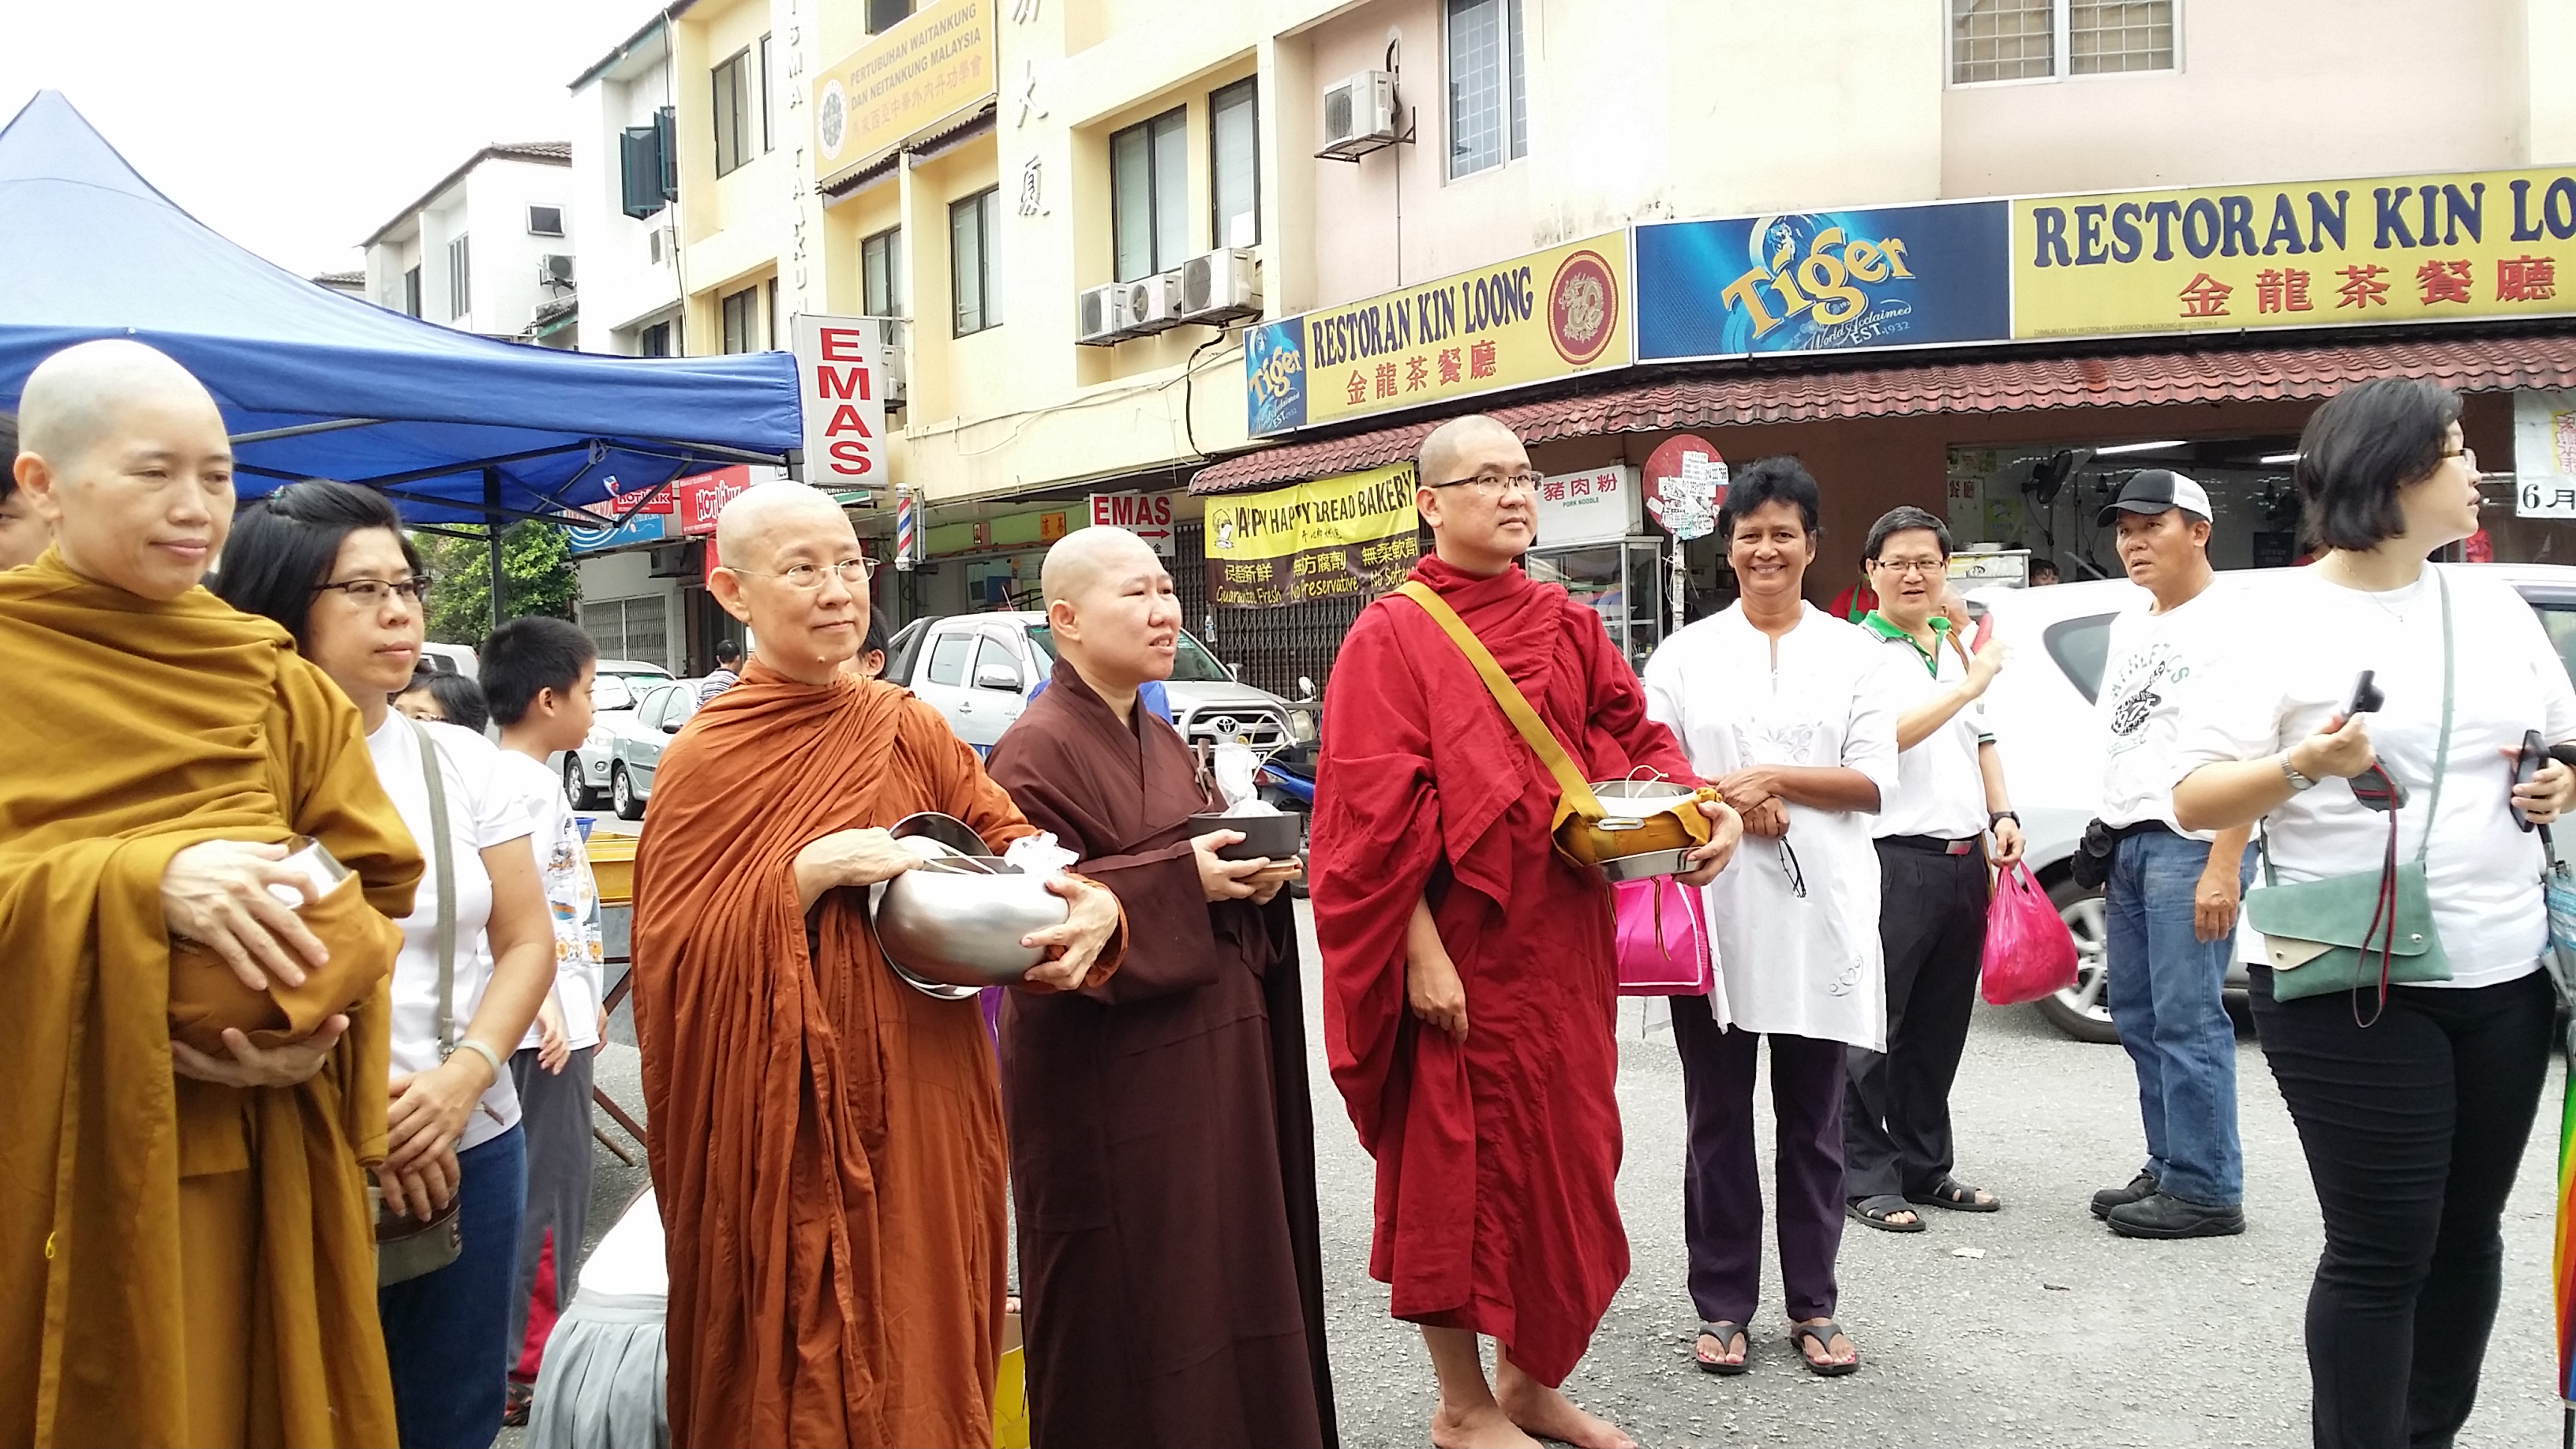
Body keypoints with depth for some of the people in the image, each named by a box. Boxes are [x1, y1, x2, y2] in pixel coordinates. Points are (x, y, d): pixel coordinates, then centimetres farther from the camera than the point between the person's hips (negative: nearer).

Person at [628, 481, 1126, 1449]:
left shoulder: (909, 729, 4)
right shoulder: (705, 760, -7)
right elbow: (669, 964, -10)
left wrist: (1091, 905, -20)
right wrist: (805, 878, -21)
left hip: (921, 1115, 4)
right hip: (782, 1138, -3)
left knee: (922, 1352, 13)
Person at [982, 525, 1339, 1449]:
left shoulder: (1161, 743, 13)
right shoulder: (1035, 751, -13)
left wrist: (1249, 872, -2)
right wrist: (1183, 881, -23)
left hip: (1206, 1059, 8)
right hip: (1109, 1081, -8)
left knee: (1224, 1277, 15)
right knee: (1132, 1299, 2)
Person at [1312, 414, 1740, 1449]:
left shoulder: (1567, 626, 10)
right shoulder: (1390, 638, -8)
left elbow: (1632, 739, 12)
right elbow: (1377, 811, -14)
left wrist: (1696, 803, -9)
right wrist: (1421, 951, -19)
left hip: (1562, 943, 6)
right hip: (1458, 951, -6)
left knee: (1562, 1157, 14)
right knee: (1455, 1165, 5)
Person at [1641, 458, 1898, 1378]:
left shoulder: (1854, 652, 8)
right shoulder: (1685, 654, 8)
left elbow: (1872, 783, 0)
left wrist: (1772, 778, -13)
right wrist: (1726, 797, -13)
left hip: (1818, 913, 0)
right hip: (1710, 908, 0)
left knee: (1813, 1120, 8)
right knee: (1719, 1118, 6)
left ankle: (1813, 1305, 20)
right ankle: (1723, 1305, 17)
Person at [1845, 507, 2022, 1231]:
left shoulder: (1959, 645, 19)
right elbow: (1884, 737, -18)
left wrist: (2002, 815, 12)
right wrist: (1968, 685, -17)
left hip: (1963, 863, 7)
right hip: (1895, 862, -7)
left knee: (1940, 1031, 13)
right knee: (1875, 1030, -3)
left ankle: (1924, 1165, 23)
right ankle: (1867, 1178, 4)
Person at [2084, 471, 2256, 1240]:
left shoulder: (2227, 623, -7)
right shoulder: (2127, 627, 19)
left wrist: (2224, 867, -20)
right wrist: (2107, 835, 15)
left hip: (2189, 843, -8)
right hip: (2127, 841, 9)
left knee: (2187, 1019, -7)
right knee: (2138, 1015, 11)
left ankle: (2206, 1191, 1)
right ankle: (2169, 1169, 21)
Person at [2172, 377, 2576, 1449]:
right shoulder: (2282, 617, -7)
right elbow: (2193, 801, -10)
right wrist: (2303, 767, -27)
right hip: (2349, 986, -6)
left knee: (2467, 1232, 14)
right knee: (2382, 1246, -3)